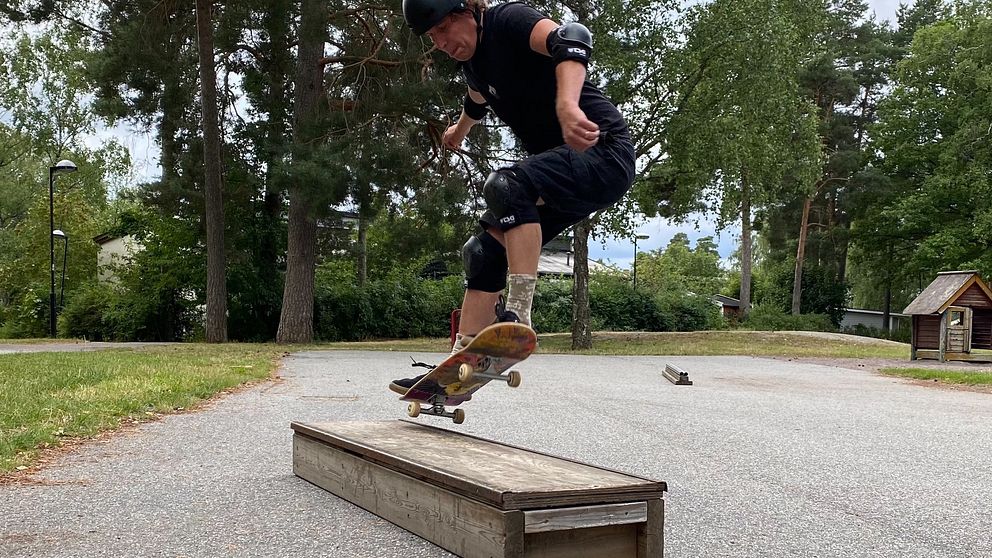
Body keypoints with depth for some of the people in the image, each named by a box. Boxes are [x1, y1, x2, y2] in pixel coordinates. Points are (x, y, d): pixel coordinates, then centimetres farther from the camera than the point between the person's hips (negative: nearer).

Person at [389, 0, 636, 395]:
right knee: (482, 252, 0)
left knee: (505, 185, -33)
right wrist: (459, 131, 56)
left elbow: (571, 40, -35)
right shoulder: (472, 60, 11)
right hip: (557, 172, 9)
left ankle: (517, 315, -31)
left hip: (602, 151, -9)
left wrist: (567, 105, -53)